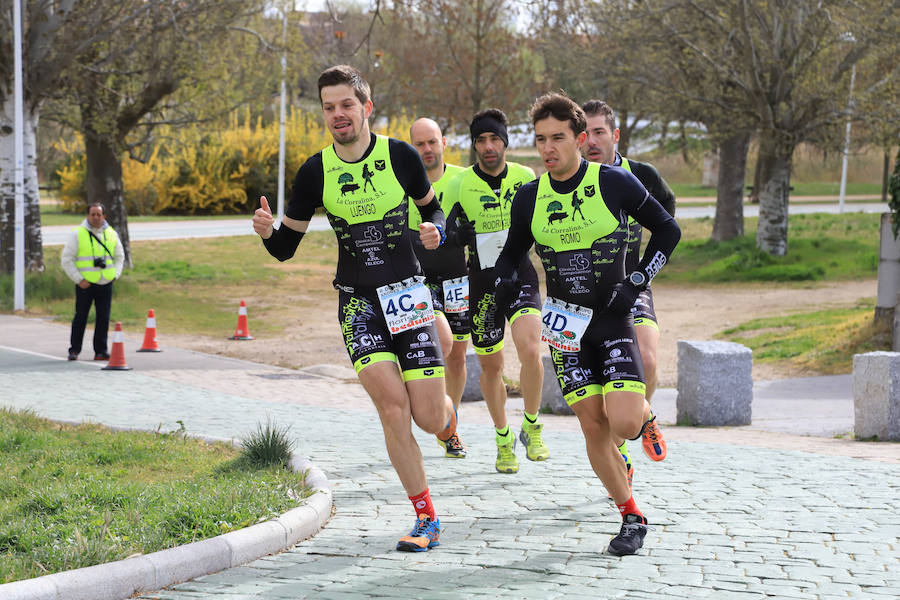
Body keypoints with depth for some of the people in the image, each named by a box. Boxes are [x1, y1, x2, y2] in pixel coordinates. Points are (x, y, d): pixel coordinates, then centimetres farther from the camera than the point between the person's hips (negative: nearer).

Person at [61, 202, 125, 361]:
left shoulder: (111, 234, 8)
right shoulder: (78, 234, -4)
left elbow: (119, 256, 22)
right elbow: (66, 260, -4)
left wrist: (115, 275, 6)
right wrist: (79, 280, -10)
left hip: (106, 284, 3)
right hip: (85, 285, -3)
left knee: (103, 318, 3)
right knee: (80, 318, -1)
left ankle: (101, 351, 10)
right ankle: (74, 350, 9)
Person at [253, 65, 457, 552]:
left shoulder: (400, 155, -4)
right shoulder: (315, 172, -2)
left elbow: (432, 207, 13)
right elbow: (285, 247, 4)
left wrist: (435, 230, -9)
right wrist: (267, 231, -19)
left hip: (408, 293, 0)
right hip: (356, 299, 1)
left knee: (428, 417, -6)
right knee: (392, 404, -17)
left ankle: (449, 415, 35)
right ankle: (426, 518, -6)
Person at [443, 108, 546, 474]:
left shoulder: (525, 177, -1)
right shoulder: (460, 185, -5)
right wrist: (456, 234, -21)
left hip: (521, 275, 0)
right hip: (482, 282, 1)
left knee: (529, 349, -23)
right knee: (490, 365, 8)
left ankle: (531, 428, -2)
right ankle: (503, 438, 30)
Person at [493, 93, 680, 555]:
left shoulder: (615, 183, -9)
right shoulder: (529, 197, 0)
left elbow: (668, 230, 2)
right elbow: (513, 251, 13)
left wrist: (637, 282, -6)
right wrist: (503, 280, -9)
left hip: (613, 318, -3)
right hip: (566, 325, 3)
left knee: (624, 425, -18)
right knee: (593, 428, -1)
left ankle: (643, 412, 19)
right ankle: (632, 517, 13)